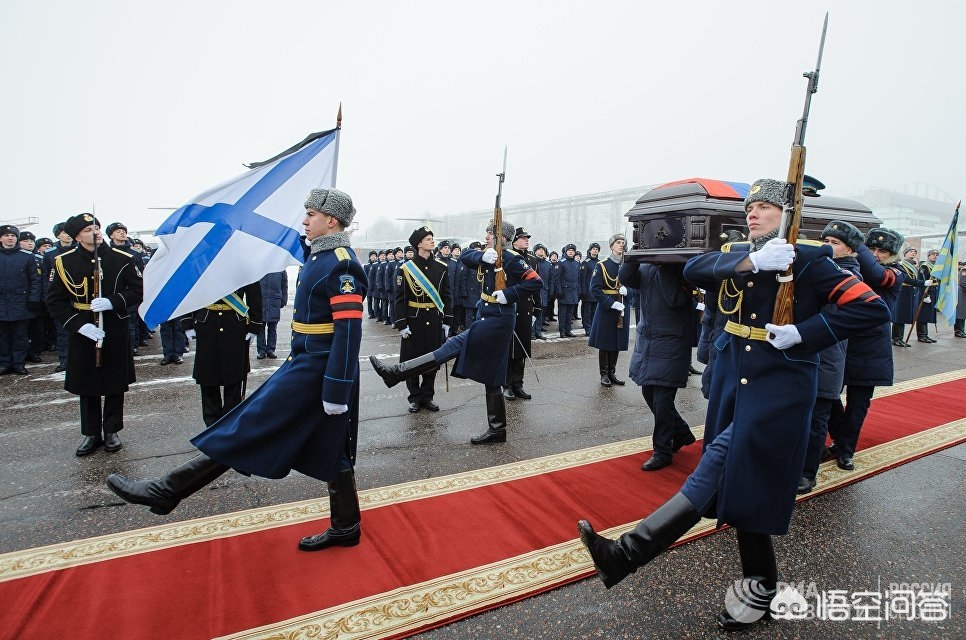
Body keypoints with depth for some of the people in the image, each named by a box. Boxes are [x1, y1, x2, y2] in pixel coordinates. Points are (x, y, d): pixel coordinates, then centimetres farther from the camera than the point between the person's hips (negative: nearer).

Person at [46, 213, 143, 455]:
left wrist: (112, 302, -19)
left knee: (115, 384, 8)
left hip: (116, 330, -1)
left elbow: (138, 290, -2)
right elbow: (54, 301, -1)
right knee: (86, 384, 10)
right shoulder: (64, 262, -2)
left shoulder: (122, 259, -4)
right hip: (81, 331, 1)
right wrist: (79, 325, -14)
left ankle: (112, 431, 23)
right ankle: (91, 433, 24)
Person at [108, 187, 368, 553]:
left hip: (316, 370, -10)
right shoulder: (320, 256, 14)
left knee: (252, 426, -3)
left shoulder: (341, 263, -17)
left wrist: (336, 388, -23)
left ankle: (166, 491, 9)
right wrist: (297, 360, 24)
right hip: (312, 362, 10)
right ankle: (345, 527, 25)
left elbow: (349, 330, -22)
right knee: (331, 448, 14)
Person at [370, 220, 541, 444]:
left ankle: (397, 373, -14)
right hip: (487, 317, 10)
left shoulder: (511, 259, -10)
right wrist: (482, 256, -13)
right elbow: (465, 256, 5)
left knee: (455, 345, -14)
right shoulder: (489, 255, 14)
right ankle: (497, 430, 19)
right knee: (491, 377, 11)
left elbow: (535, 282, -16)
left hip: (498, 320, -10)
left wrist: (508, 294, -21)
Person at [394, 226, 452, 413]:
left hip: (435, 321, 3)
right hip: (413, 321, -2)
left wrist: (447, 321, 4)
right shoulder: (405, 268, -5)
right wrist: (401, 324, -9)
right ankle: (415, 397, 19)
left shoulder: (442, 267, 4)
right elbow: (400, 298, -4)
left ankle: (427, 396, 23)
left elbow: (447, 296, 7)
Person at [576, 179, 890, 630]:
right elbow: (693, 270, -12)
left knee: (726, 463, -14)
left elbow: (873, 308, -11)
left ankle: (628, 554, -17)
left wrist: (802, 333, -18)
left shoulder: (809, 261, -6)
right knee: (737, 478, 11)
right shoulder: (735, 254, 7)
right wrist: (751, 261, -26)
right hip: (733, 380, 6)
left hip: (778, 385, -6)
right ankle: (760, 588, 28)